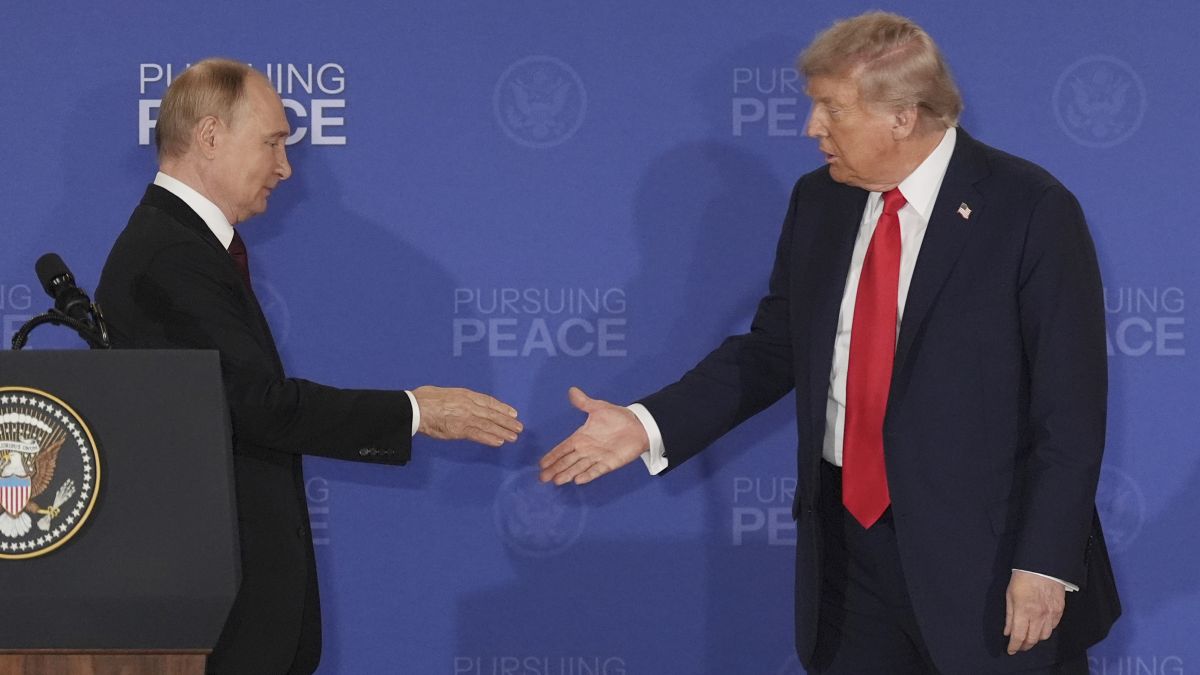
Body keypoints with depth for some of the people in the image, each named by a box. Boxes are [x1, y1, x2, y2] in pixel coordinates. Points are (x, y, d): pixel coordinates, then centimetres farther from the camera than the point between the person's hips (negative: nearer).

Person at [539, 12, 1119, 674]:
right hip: (849, 542, 5)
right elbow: (773, 348, 14)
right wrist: (649, 426, 2)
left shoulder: (1031, 210, -12)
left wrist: (1045, 565, -16)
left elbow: (1071, 407, -12)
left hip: (987, 554, -5)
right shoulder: (818, 202, 7)